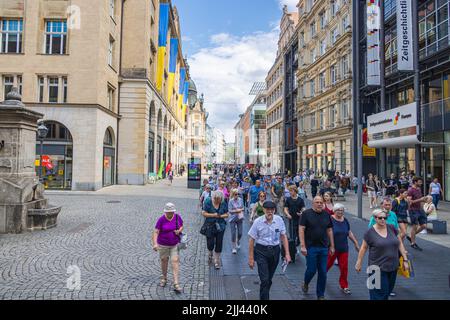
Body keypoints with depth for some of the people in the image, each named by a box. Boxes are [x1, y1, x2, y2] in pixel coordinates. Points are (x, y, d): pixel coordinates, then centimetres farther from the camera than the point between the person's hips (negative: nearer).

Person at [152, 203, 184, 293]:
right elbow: (156, 232, -17)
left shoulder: (177, 217, -6)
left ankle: (176, 284, -3)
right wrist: (155, 243, -29)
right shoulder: (161, 219, -14)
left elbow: (181, 226, 9)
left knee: (175, 261, -6)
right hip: (163, 245, -1)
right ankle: (164, 278, 37)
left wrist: (179, 231, -13)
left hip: (175, 244, 1)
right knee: (164, 261, 14)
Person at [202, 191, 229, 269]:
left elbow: (226, 214, 4)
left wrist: (221, 216, -15)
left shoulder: (223, 203, 0)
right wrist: (213, 215, -19)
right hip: (210, 225, -2)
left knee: (219, 243, 5)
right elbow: (204, 213, -8)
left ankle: (217, 260, 21)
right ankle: (210, 253, 34)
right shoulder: (208, 202, -8)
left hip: (220, 226, 2)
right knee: (210, 243, -1)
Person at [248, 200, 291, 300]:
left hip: (275, 251, 3)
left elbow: (283, 237, 4)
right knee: (264, 279, -8)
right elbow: (251, 240, -5)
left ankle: (264, 295, 39)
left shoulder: (279, 220, -4)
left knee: (269, 278, 16)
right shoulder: (258, 222, -11)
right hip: (261, 251, -3)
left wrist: (287, 253, 2)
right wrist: (251, 258, -3)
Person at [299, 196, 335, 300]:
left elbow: (330, 231, 13)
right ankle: (305, 284, 34)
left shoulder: (326, 215, 8)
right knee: (311, 270, 2)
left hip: (324, 248, 4)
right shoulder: (306, 213, -6)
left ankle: (321, 295, 23)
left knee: (323, 272, 7)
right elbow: (301, 230, -9)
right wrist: (303, 246, -14)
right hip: (311, 247, -4)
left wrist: (332, 246, 11)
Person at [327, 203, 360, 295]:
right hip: (332, 248, -4)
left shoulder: (345, 220, 5)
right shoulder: (330, 220, -12)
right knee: (328, 264, 12)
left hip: (343, 249, 4)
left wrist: (356, 243, 16)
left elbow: (349, 233, 15)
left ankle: (344, 286, 17)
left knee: (344, 268, 2)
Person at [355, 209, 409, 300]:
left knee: (387, 292, 14)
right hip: (378, 268, -4)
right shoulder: (370, 232, -9)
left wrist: (405, 260, 6)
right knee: (379, 293, -3)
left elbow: (400, 244, 9)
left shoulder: (392, 228, 1)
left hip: (393, 267, 4)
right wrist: (359, 263, 3)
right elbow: (363, 248, -1)